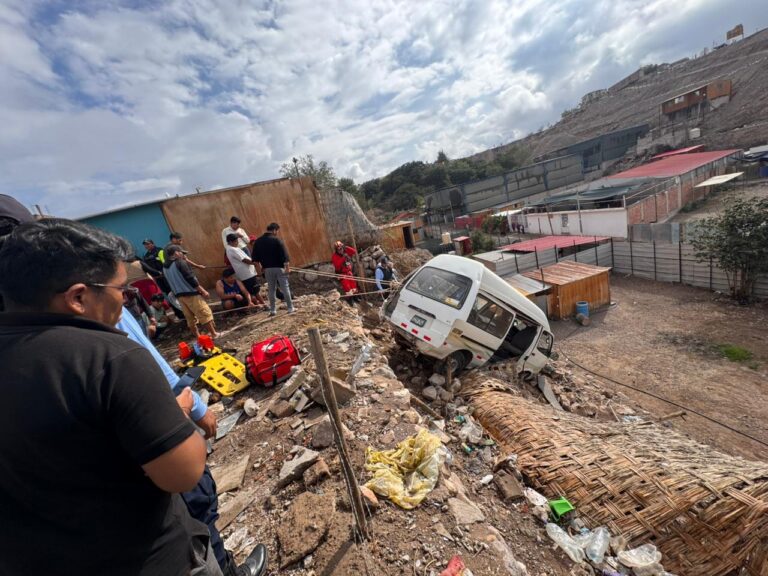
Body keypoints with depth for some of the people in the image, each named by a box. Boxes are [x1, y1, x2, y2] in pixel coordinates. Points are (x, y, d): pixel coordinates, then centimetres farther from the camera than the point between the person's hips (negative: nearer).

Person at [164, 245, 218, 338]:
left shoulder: (165, 267, 14)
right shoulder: (180, 262, -11)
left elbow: (173, 283, 18)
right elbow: (191, 278, -16)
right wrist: (202, 290, -12)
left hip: (179, 295, 8)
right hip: (190, 293, -8)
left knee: (190, 318, 12)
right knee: (205, 314, 0)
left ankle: (198, 337, 18)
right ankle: (213, 334, 3)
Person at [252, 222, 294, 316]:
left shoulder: (258, 241, 5)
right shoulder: (277, 240, -10)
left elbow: (255, 257, 11)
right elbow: (284, 255, -14)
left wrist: (260, 265, 22)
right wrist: (287, 267, -11)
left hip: (267, 269, 4)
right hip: (279, 267, -4)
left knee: (271, 289, 12)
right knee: (285, 288, 3)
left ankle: (272, 310, 14)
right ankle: (290, 308, 6)